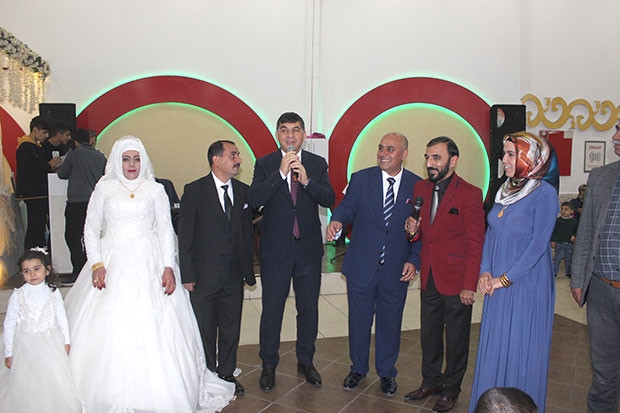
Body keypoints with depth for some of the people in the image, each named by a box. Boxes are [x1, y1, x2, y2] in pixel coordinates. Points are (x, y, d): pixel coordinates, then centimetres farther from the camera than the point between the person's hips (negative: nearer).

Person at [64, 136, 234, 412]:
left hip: (149, 265, -1)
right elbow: (91, 228, 8)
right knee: (109, 329, -1)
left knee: (152, 330, -4)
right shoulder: (104, 188, 9)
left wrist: (168, 267, -7)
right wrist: (96, 264, -6)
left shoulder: (155, 189, 7)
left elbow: (166, 230, 4)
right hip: (112, 264, 1)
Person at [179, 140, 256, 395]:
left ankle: (226, 374, 32)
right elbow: (185, 235, -7)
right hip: (204, 276, -3)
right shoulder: (195, 191, -7)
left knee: (231, 329, 14)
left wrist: (249, 270, 6)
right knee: (205, 330, 11)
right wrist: (187, 275, -10)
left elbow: (247, 233, 9)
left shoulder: (243, 192, 5)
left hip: (234, 277, 4)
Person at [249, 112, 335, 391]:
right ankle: (269, 366, 26)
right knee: (272, 310, 7)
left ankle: (305, 362, 32)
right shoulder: (265, 164, -2)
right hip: (275, 249, -1)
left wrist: (307, 180, -25)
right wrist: (280, 173, -23)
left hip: (309, 248, 2)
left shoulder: (317, 164, 2)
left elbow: (329, 199, -9)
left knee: (309, 309, 13)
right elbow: (254, 200, -15)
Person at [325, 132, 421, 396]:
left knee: (390, 324, 15)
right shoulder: (361, 179, -2)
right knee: (358, 321, 15)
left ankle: (387, 373, 37)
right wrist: (337, 221, -32)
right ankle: (358, 369, 37)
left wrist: (414, 260, -8)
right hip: (361, 266, 0)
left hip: (396, 271, 0)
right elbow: (347, 207, -9)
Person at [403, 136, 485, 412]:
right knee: (429, 335, 17)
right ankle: (430, 382, 35)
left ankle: (451, 390, 27)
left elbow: (475, 244, -12)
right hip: (429, 277, 5)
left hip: (456, 280, -5)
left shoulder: (470, 194, -12)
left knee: (456, 338, 9)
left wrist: (470, 285, -15)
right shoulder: (420, 188, 6)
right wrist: (413, 230, -7)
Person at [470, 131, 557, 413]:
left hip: (526, 282, -6)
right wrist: (485, 272, -1)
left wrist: (505, 279, -14)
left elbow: (538, 244, -15)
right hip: (497, 283, 7)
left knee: (521, 348, 5)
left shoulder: (545, 193, -12)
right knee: (493, 345, 13)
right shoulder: (505, 190, 9)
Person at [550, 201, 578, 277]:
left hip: (569, 243, 2)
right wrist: (553, 240, -3)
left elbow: (576, 231, 10)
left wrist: (574, 236, -10)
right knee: (557, 258, -1)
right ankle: (554, 272, 4)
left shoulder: (574, 221, 2)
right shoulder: (558, 220, -2)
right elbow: (554, 231, 1)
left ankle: (568, 272, 24)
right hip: (559, 242, -2)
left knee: (568, 259, 11)